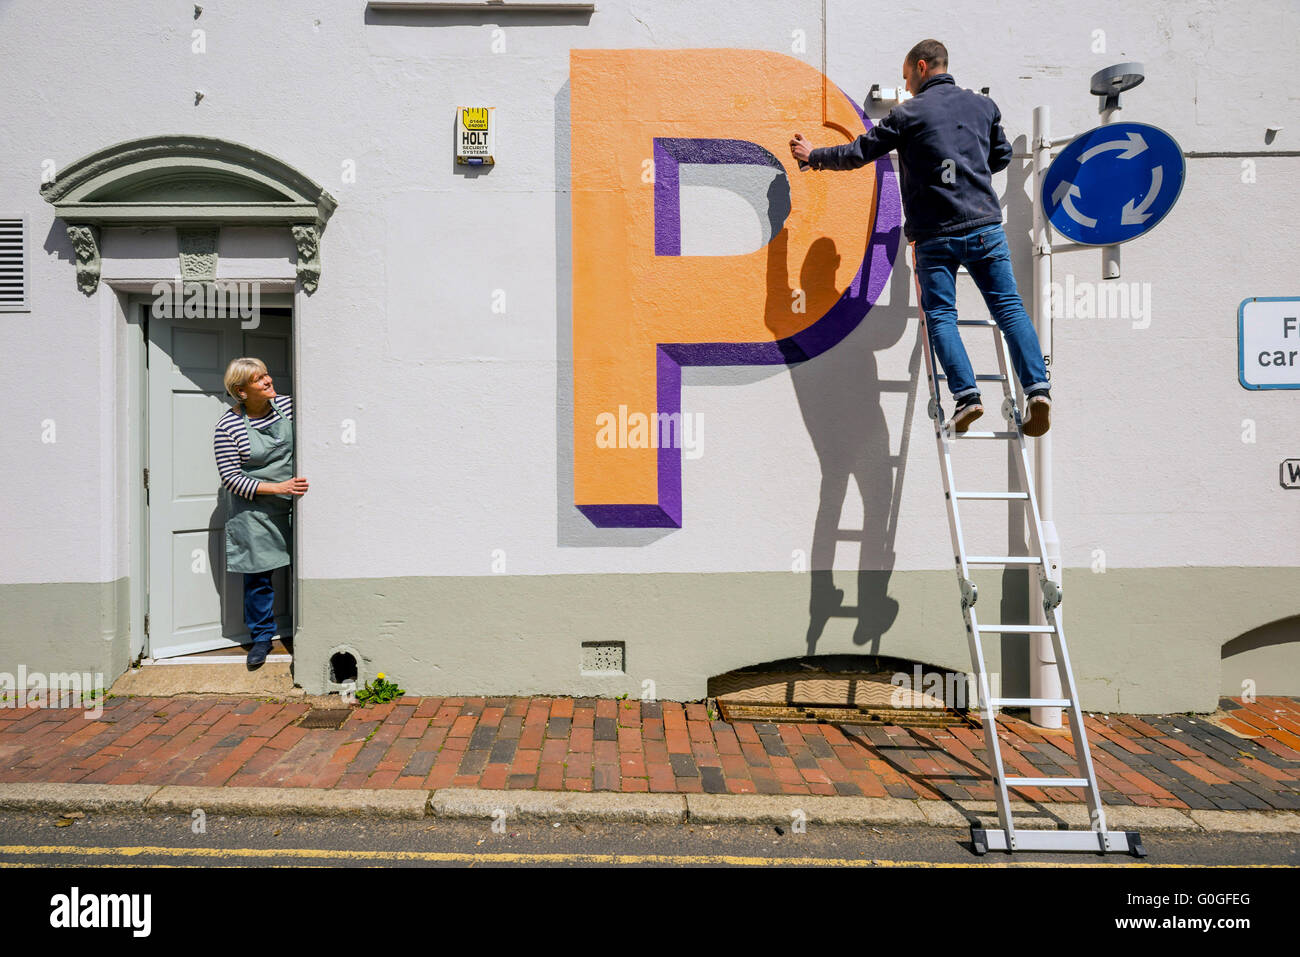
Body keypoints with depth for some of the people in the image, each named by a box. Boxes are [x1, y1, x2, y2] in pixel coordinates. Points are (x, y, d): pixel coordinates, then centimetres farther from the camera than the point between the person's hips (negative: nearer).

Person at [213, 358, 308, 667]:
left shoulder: (288, 405, 0)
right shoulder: (228, 426, -11)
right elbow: (230, 478, -12)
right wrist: (278, 487, -19)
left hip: (293, 503, 3)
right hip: (253, 509, -3)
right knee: (258, 574, 4)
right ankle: (262, 636, 22)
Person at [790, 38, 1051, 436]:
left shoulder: (908, 114, 0)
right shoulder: (983, 104, 15)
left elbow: (859, 152, 6)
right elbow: (1002, 156, 27)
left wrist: (814, 156, 21)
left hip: (935, 233, -3)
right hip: (985, 224, 4)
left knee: (941, 315, 2)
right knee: (1009, 306, 2)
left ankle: (967, 395, -12)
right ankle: (1037, 388, -10)